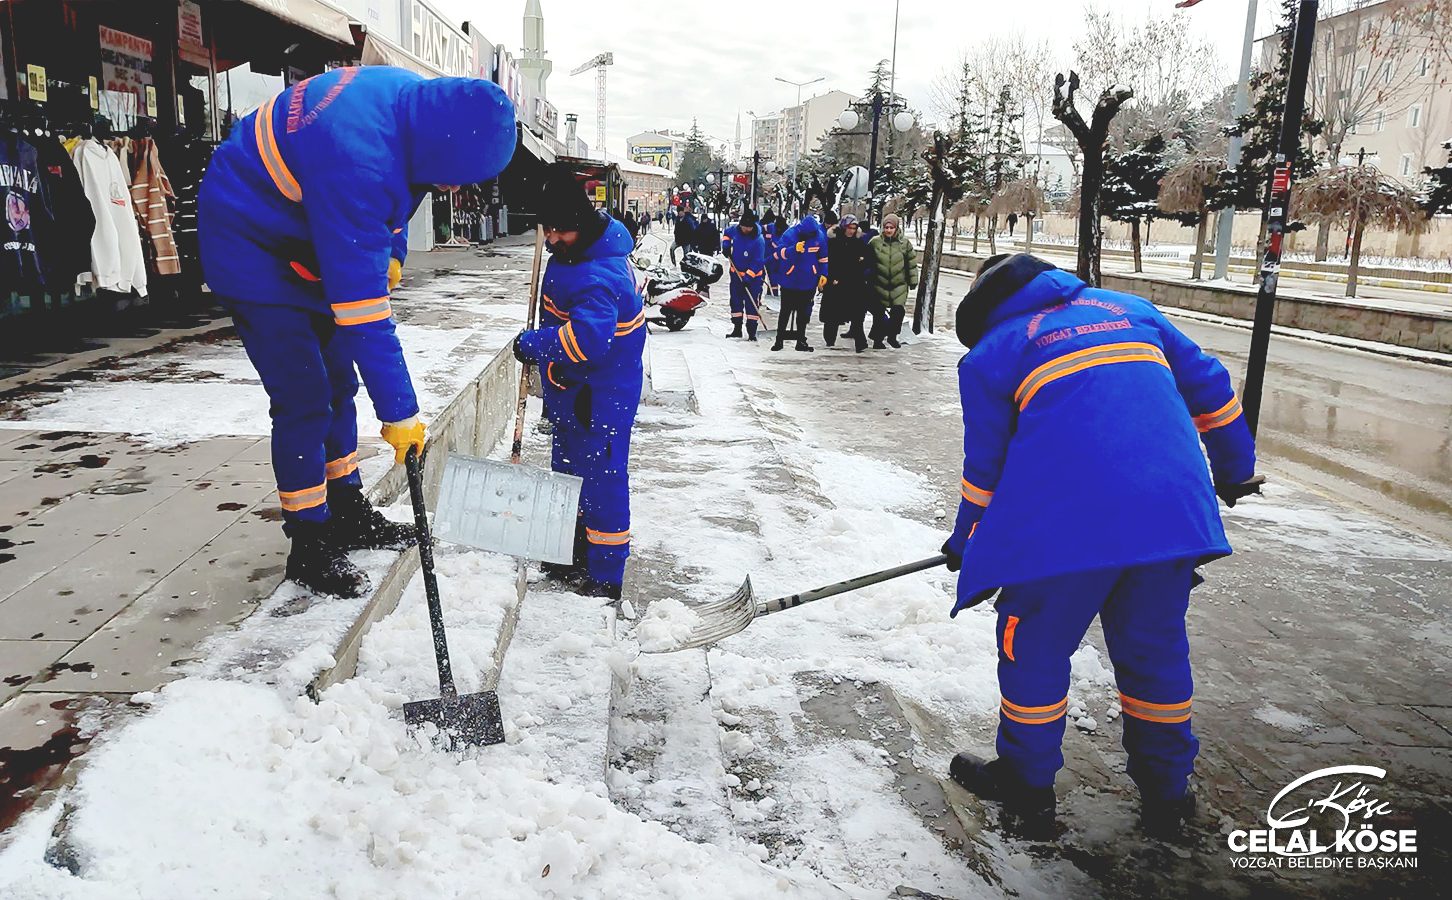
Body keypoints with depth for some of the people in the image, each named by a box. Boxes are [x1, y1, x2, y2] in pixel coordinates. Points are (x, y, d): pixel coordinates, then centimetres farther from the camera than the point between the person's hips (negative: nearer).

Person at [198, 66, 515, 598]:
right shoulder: (355, 160, -39)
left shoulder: (417, 98, -14)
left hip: (307, 240, 9)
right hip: (250, 249, -9)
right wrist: (399, 412, -33)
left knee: (337, 382, 13)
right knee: (304, 400, -10)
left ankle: (347, 513, 27)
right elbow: (362, 311, -38)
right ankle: (309, 548, 4)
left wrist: (392, 250, 6)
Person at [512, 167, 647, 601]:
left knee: (601, 477, -2)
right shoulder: (575, 248, 2)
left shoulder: (600, 277, -30)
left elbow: (586, 338, -40)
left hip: (600, 396, -11)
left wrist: (531, 344, -27)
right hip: (571, 388, 11)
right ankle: (575, 555, 38)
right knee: (568, 471, 21)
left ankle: (606, 576, 10)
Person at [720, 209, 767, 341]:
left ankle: (752, 332, 0)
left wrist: (748, 277, -26)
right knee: (735, 301, 12)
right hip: (736, 273, 6)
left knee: (752, 304, -5)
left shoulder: (758, 241, -25)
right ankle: (737, 329, 22)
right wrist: (726, 245, 0)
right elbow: (727, 234, 17)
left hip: (753, 276, -6)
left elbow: (757, 263, -23)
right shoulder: (735, 230, -9)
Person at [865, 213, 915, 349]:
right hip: (879, 284, 0)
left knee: (898, 311, -11)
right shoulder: (875, 242, -3)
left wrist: (913, 280, 5)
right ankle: (877, 340, 19)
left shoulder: (905, 243, 0)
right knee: (879, 314, 6)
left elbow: (911, 263, 5)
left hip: (899, 284, 0)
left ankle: (892, 335, 11)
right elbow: (868, 262, 6)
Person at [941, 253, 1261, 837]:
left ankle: (1026, 785, 26)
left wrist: (966, 543, 28)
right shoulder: (1130, 309, 23)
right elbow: (1209, 387, 26)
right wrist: (1234, 470, 38)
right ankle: (1165, 794, 33)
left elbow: (985, 465, 13)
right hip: (1177, 512, 5)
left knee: (1034, 647, 13)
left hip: (1066, 522, -5)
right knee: (1155, 649, 20)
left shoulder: (988, 355, 11)